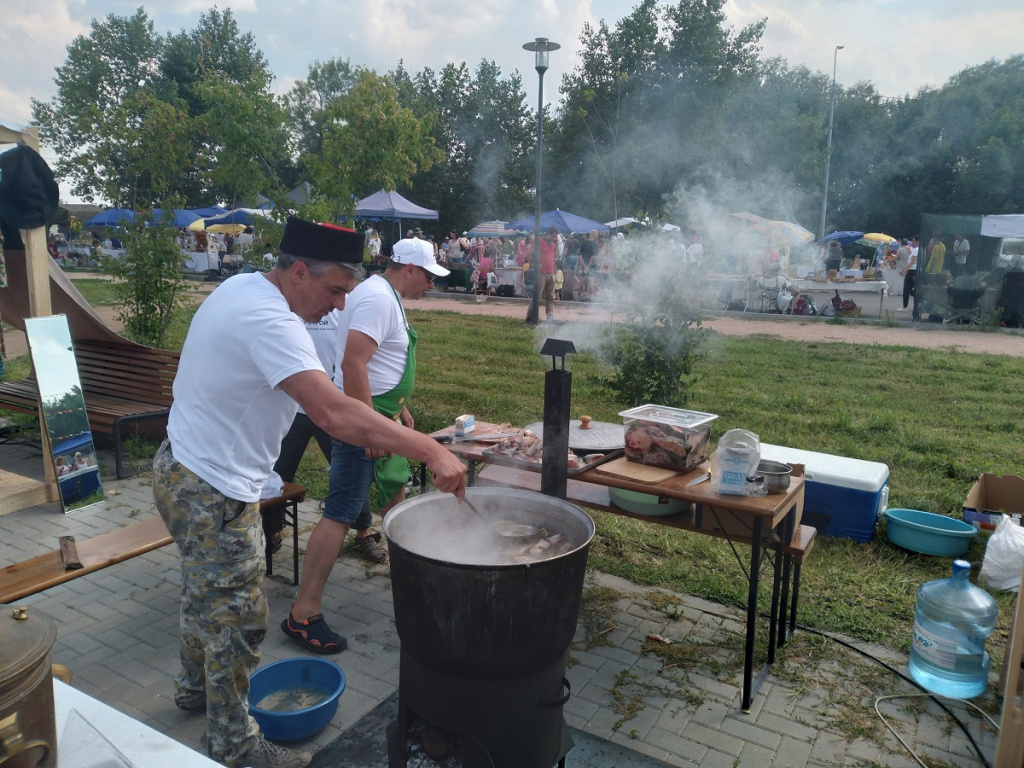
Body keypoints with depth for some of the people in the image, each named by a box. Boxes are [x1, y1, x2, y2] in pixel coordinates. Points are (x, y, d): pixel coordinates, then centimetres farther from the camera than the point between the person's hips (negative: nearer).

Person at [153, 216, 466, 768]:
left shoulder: (243, 288, 3)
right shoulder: (268, 321, -29)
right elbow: (334, 414, -40)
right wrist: (431, 451, -38)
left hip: (183, 469, 10)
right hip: (214, 494, -10)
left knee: (204, 594, 28)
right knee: (238, 619, 4)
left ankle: (196, 686, 50)